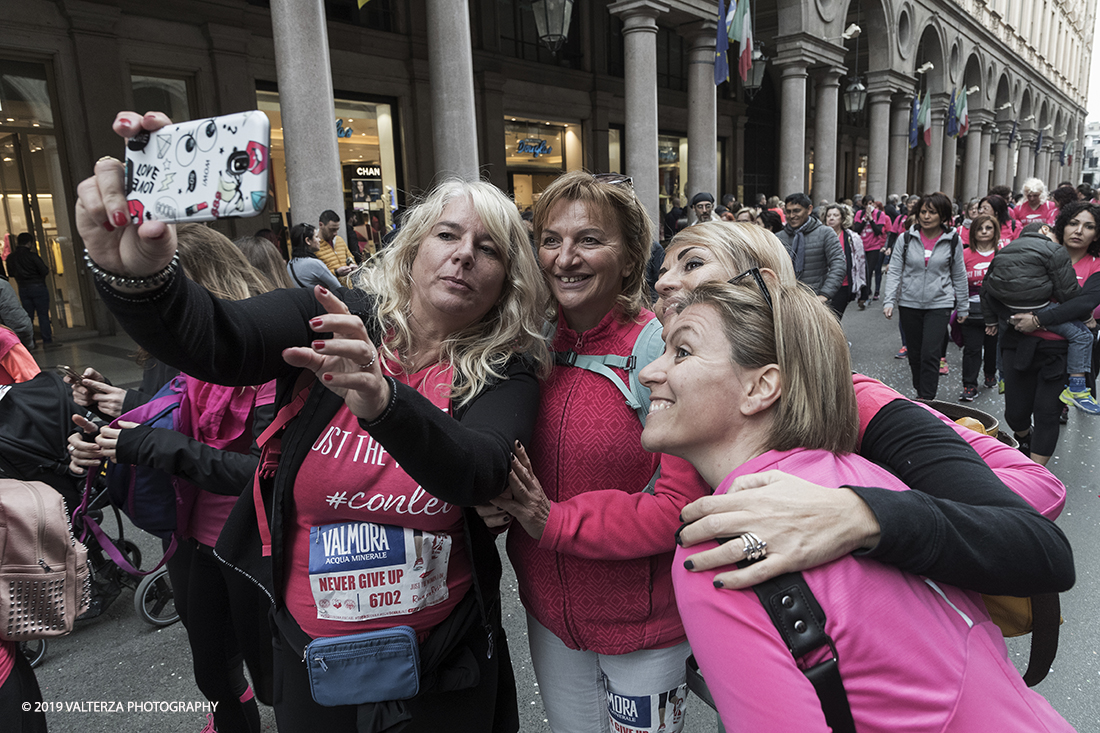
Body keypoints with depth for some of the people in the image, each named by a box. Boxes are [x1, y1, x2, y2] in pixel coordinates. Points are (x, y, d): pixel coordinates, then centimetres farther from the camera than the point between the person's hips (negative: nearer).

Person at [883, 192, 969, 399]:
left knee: (930, 355, -11)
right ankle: (920, 394, 26)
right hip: (909, 304, 2)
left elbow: (959, 277, 9)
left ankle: (926, 401, -5)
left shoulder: (952, 241, 1)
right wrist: (889, 301, -11)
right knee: (915, 354, 10)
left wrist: (963, 307, 12)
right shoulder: (906, 239, 0)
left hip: (939, 305, -2)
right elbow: (894, 272, 0)